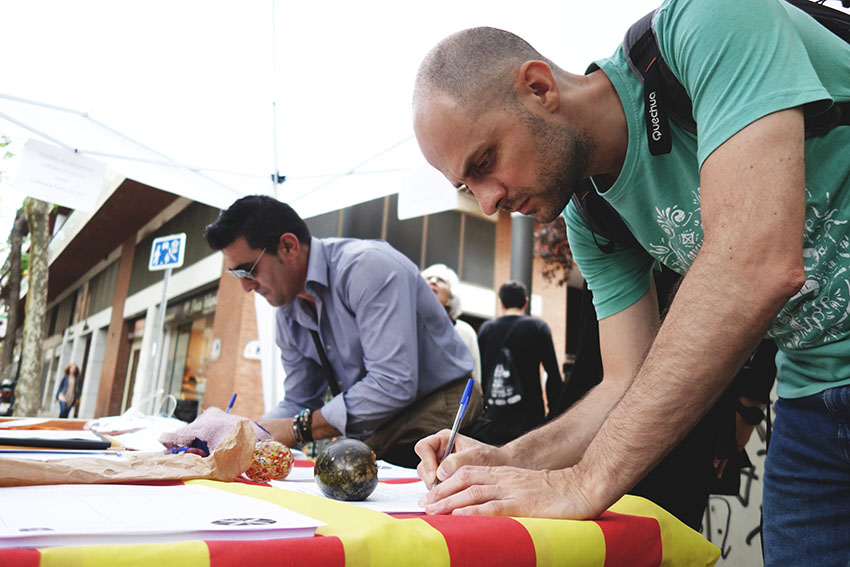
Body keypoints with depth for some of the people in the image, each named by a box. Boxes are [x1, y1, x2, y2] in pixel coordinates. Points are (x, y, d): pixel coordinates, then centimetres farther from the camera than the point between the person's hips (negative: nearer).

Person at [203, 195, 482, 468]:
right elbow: (298, 401, 14)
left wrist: (296, 429, -20)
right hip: (373, 432, 8)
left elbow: (393, 385, -27)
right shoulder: (286, 312, 7)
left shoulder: (367, 266, -20)